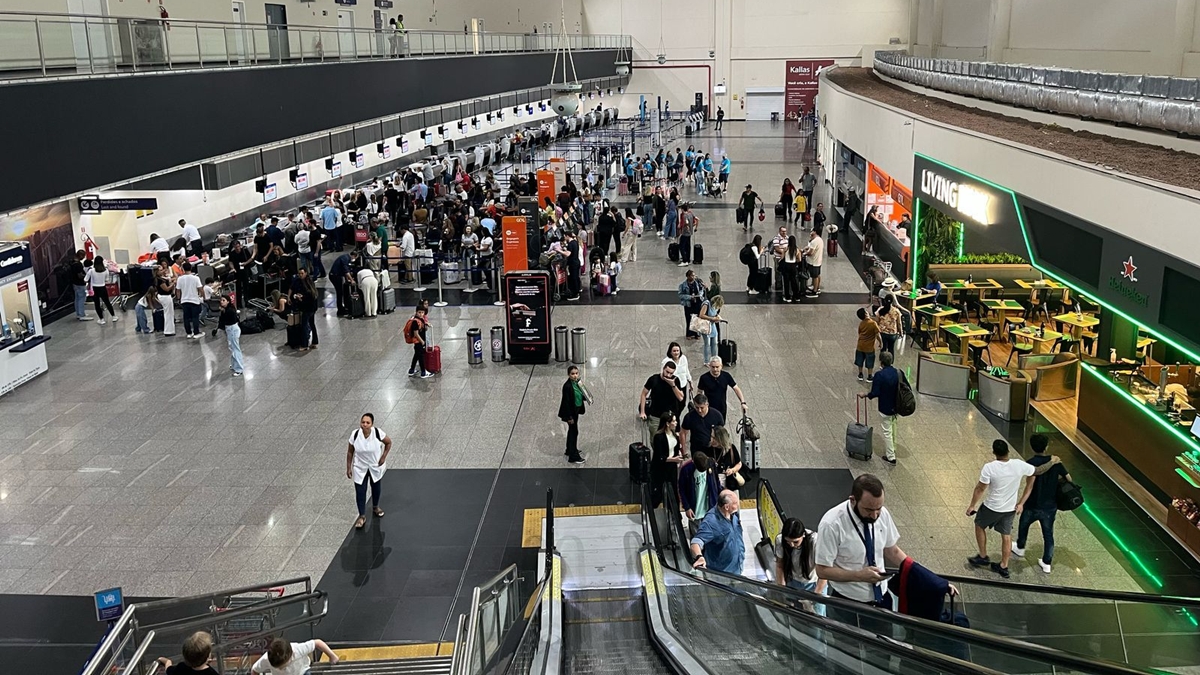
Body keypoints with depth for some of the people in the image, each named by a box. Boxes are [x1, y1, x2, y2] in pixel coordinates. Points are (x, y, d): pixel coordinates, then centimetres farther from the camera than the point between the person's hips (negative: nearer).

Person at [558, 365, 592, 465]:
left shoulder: (577, 382, -1)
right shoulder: (567, 386, -25)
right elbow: (566, 402, -22)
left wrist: (587, 398, -5)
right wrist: (570, 417, -20)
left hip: (576, 411, 8)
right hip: (570, 412, -8)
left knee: (572, 431, 22)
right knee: (574, 432, -1)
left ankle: (570, 450, 40)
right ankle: (573, 457, 7)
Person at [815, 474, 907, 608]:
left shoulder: (883, 514, -10)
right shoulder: (832, 524, -24)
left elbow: (892, 551, 5)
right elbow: (822, 570, -18)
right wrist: (859, 576, -28)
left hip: (881, 596, 4)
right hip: (847, 601, -4)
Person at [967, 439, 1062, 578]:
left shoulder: (989, 468, -26)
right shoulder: (1019, 465, -16)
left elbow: (980, 489, -18)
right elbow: (1039, 471, 0)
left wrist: (972, 505, -5)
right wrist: (1052, 462, 17)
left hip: (992, 507, -4)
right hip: (1010, 508, 4)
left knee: (979, 526, 23)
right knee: (1006, 535, 18)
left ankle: (983, 557, 33)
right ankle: (1003, 567, 30)